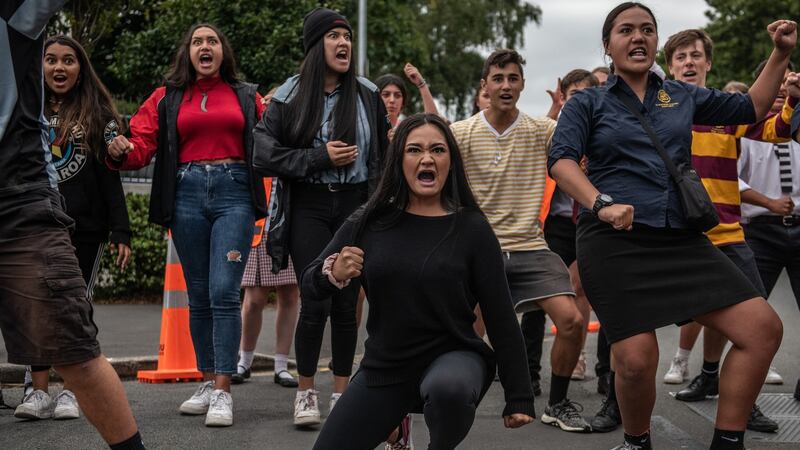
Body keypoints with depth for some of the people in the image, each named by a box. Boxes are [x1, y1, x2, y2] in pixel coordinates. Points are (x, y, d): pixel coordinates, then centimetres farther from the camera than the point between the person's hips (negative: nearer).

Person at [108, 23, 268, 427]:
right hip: (187, 195, 2)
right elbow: (142, 144, 3)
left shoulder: (246, 96, 11)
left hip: (234, 194, -2)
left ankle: (223, 392, -10)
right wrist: (121, 151, -18)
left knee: (224, 291, -12)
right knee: (199, 296, 7)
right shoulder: (167, 97, 12)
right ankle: (208, 382, 19)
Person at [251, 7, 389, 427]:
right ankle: (305, 392, 9)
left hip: (355, 205, 2)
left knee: (346, 304, 4)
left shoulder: (367, 94, 5)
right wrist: (321, 158, -14)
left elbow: (383, 151, 14)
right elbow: (264, 155, -8)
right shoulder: (289, 97, -2)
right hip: (308, 207, -2)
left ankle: (341, 393, 17)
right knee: (316, 303, -9)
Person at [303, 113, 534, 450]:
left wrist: (518, 398, -7)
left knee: (448, 387, -38)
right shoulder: (370, 221, -1)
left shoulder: (471, 228, -7)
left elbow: (500, 317, -5)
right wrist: (333, 274, -22)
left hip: (454, 356, -3)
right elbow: (309, 288, 2)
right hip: (384, 367, 4)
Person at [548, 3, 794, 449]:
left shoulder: (682, 96, 17)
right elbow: (561, 161, -8)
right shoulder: (587, 103, 7)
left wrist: (782, 54, 17)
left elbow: (751, 108, 28)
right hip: (615, 241, -4)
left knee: (763, 328, -8)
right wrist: (601, 204, -25)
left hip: (682, 238, 4)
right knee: (637, 360, -14)